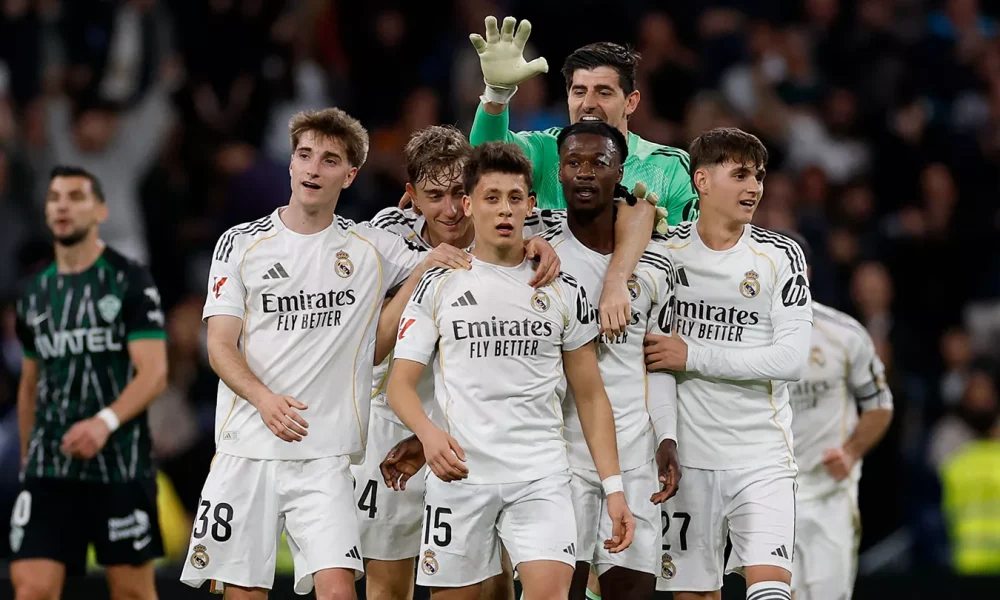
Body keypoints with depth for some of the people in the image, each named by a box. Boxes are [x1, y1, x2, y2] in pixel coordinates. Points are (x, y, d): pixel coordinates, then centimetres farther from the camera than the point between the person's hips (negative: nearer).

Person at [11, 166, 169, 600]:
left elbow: (154, 373, -13)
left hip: (120, 465, -4)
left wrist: (106, 421, -29)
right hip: (48, 468, 4)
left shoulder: (130, 282, -4)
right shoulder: (34, 293, 12)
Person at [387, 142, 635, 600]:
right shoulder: (439, 287, 6)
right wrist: (428, 434, -19)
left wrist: (614, 486, 2)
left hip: (541, 476, 0)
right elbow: (401, 382, 3)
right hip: (459, 473, 0)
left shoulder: (563, 292, 9)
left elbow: (590, 396, 11)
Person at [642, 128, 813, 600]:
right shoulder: (665, 248, 2)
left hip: (761, 454, -1)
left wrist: (692, 356, -13)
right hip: (686, 454, 1)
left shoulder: (780, 255, 0)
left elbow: (791, 359, -9)